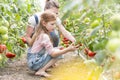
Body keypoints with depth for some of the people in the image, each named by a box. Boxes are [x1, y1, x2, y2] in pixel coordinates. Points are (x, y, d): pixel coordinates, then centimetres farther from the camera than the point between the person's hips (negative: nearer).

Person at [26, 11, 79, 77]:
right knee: (57, 52, -13)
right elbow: (53, 54, -23)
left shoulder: (39, 32, 8)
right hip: (35, 63, -9)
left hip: (32, 61, 9)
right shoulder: (45, 36, -20)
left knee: (56, 50, 16)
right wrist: (68, 49, -26)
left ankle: (41, 69, 6)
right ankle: (41, 71, -12)